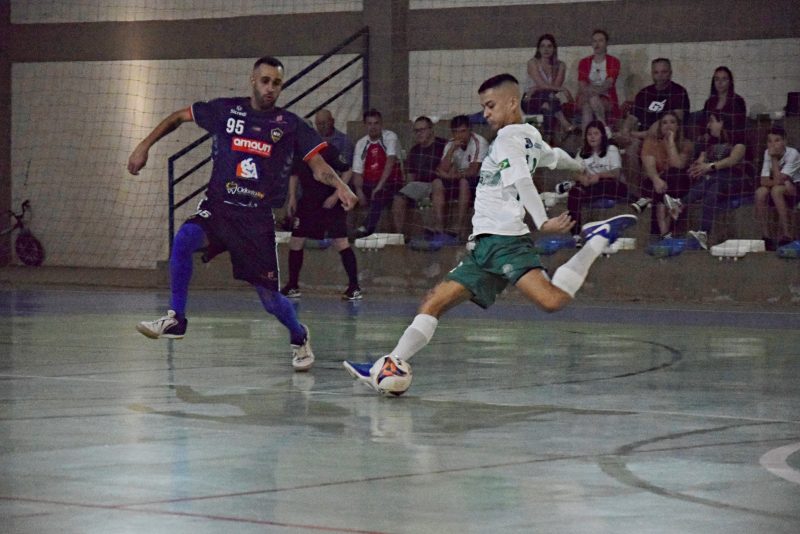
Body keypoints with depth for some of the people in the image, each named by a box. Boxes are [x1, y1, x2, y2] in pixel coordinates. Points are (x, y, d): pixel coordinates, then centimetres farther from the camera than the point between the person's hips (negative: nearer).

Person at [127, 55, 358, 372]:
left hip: (259, 218, -1)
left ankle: (299, 337, 33)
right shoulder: (226, 110, 3)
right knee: (184, 239, -31)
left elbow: (318, 166, -1)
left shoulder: (290, 125, 2)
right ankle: (175, 319, -17)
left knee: (270, 298, 0)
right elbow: (178, 117, 15)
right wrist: (145, 146, 7)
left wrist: (339, 185, -22)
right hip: (218, 206, 1)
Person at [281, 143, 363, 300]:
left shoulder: (328, 150, -18)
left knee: (340, 243, -12)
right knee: (295, 241, 4)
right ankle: (293, 287, 18)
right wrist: (292, 197, 6)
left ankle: (355, 288, -6)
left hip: (332, 202, -5)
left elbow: (347, 172, -11)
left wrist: (336, 196, -17)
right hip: (308, 202, 6)